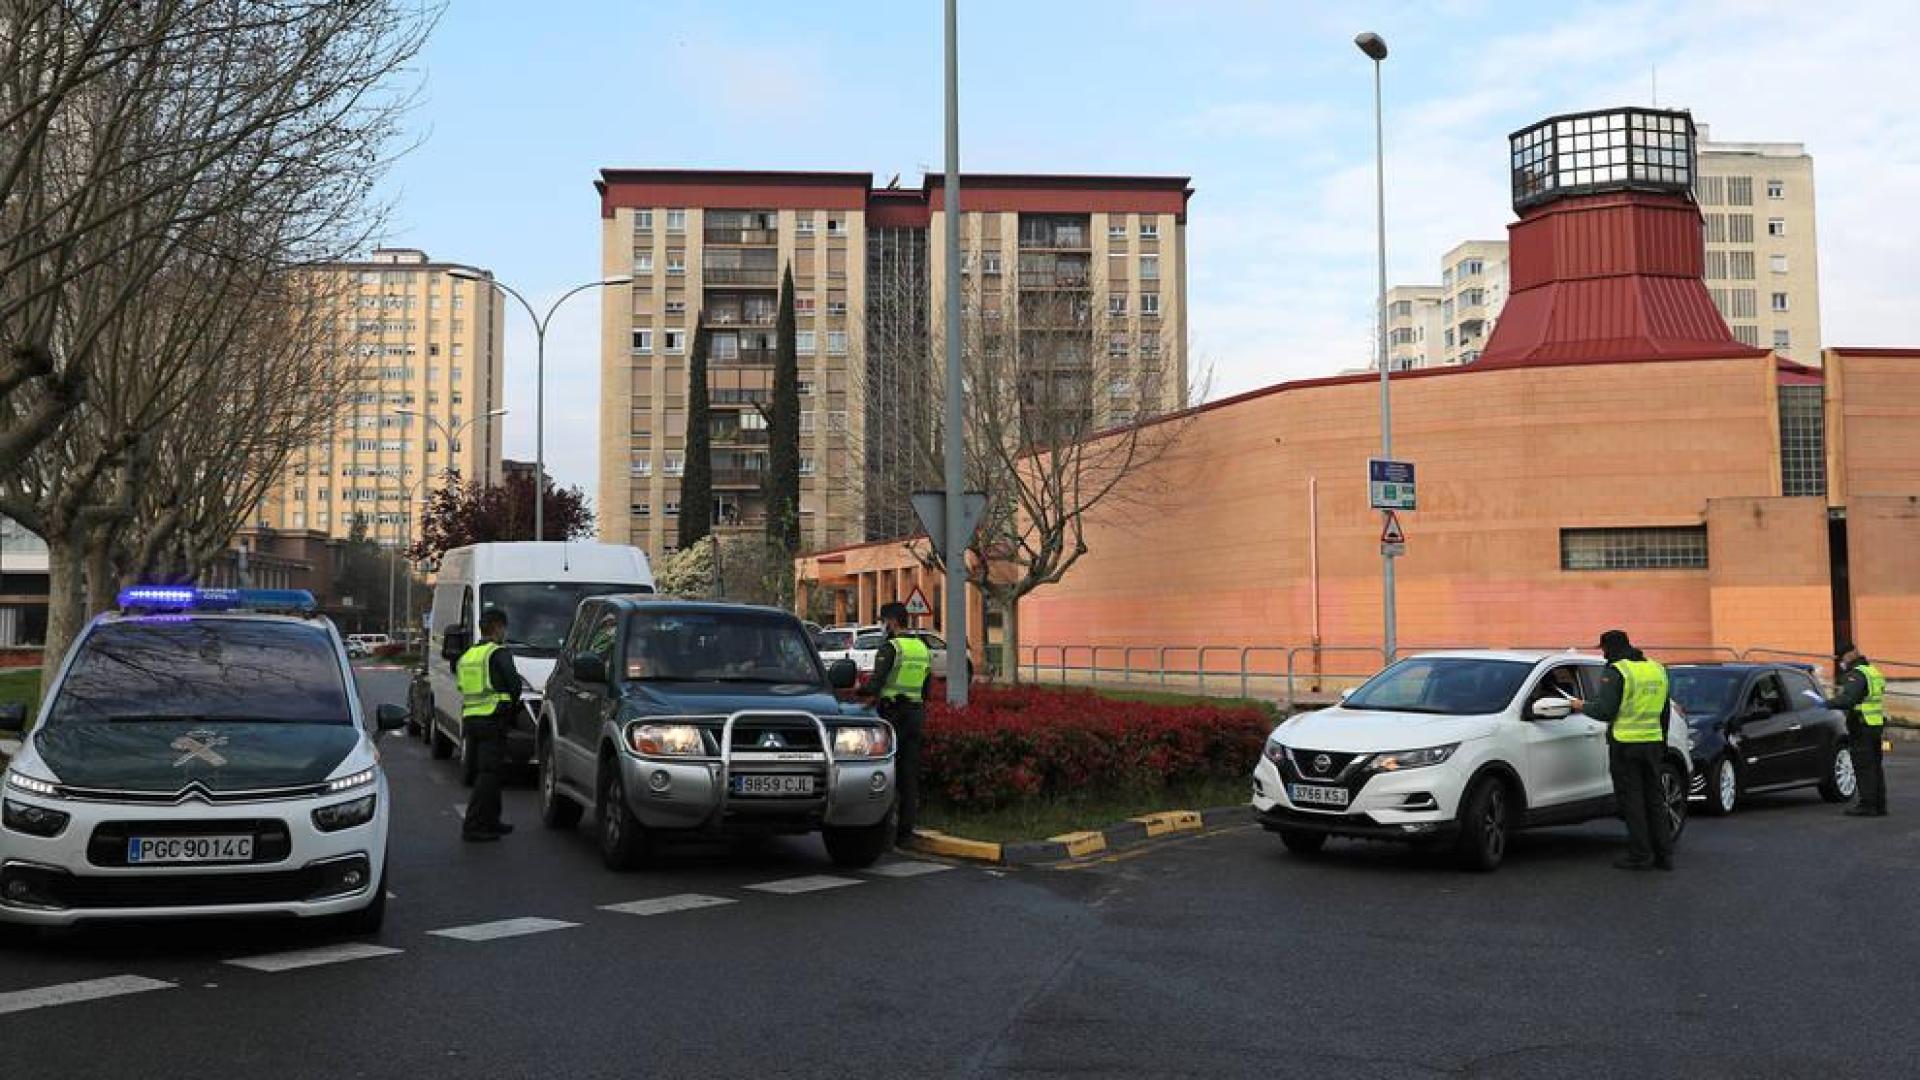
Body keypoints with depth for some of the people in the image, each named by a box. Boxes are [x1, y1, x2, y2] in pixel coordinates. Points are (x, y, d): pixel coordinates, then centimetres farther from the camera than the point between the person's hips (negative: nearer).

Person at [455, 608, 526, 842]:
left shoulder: (466, 655, 19)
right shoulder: (499, 653, -7)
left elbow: (461, 686, 19)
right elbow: (515, 683, -14)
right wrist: (511, 704, 5)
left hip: (470, 718, 8)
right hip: (492, 720, -8)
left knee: (487, 771, 17)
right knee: (488, 773, -8)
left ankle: (490, 821, 22)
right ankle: (472, 827, -13)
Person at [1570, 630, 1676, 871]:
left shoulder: (1615, 672, -11)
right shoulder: (1657, 669, 13)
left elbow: (1605, 711, -16)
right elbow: (1666, 711, 19)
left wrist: (1582, 706, 2)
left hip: (1626, 744, -7)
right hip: (1653, 743, 7)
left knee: (1631, 799, 0)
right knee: (1654, 799, 13)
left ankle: (1640, 856, 0)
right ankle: (1664, 854, 15)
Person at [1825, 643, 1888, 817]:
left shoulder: (1856, 674, -15)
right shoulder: (1873, 671, 17)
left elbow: (1847, 700, -27)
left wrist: (1827, 703, -18)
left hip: (1863, 727, -10)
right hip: (1877, 725, 10)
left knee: (1863, 767, -6)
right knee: (1875, 766, 13)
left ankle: (1867, 805, -6)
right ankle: (1879, 805, 17)